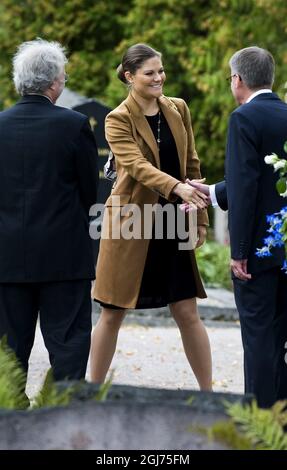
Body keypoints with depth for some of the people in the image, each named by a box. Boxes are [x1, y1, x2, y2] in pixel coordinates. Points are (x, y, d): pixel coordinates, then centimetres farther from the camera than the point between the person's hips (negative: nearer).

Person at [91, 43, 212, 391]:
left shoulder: (178, 109, 6)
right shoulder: (118, 120, -9)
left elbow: (191, 164, 11)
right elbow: (137, 165, -23)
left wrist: (201, 219, 6)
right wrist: (177, 188, -39)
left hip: (172, 225, 4)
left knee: (187, 313, 4)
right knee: (112, 314, 3)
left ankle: (208, 392, 11)